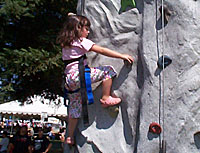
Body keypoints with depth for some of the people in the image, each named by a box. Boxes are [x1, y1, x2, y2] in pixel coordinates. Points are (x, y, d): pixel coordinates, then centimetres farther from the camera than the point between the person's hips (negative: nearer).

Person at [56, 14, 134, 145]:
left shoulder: (65, 44, 20)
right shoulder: (82, 41, -1)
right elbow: (102, 51, -4)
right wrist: (122, 56, -2)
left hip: (68, 78, 8)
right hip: (79, 74, -8)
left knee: (75, 107, 16)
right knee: (108, 70, -2)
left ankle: (70, 137, 19)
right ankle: (106, 98, -3)